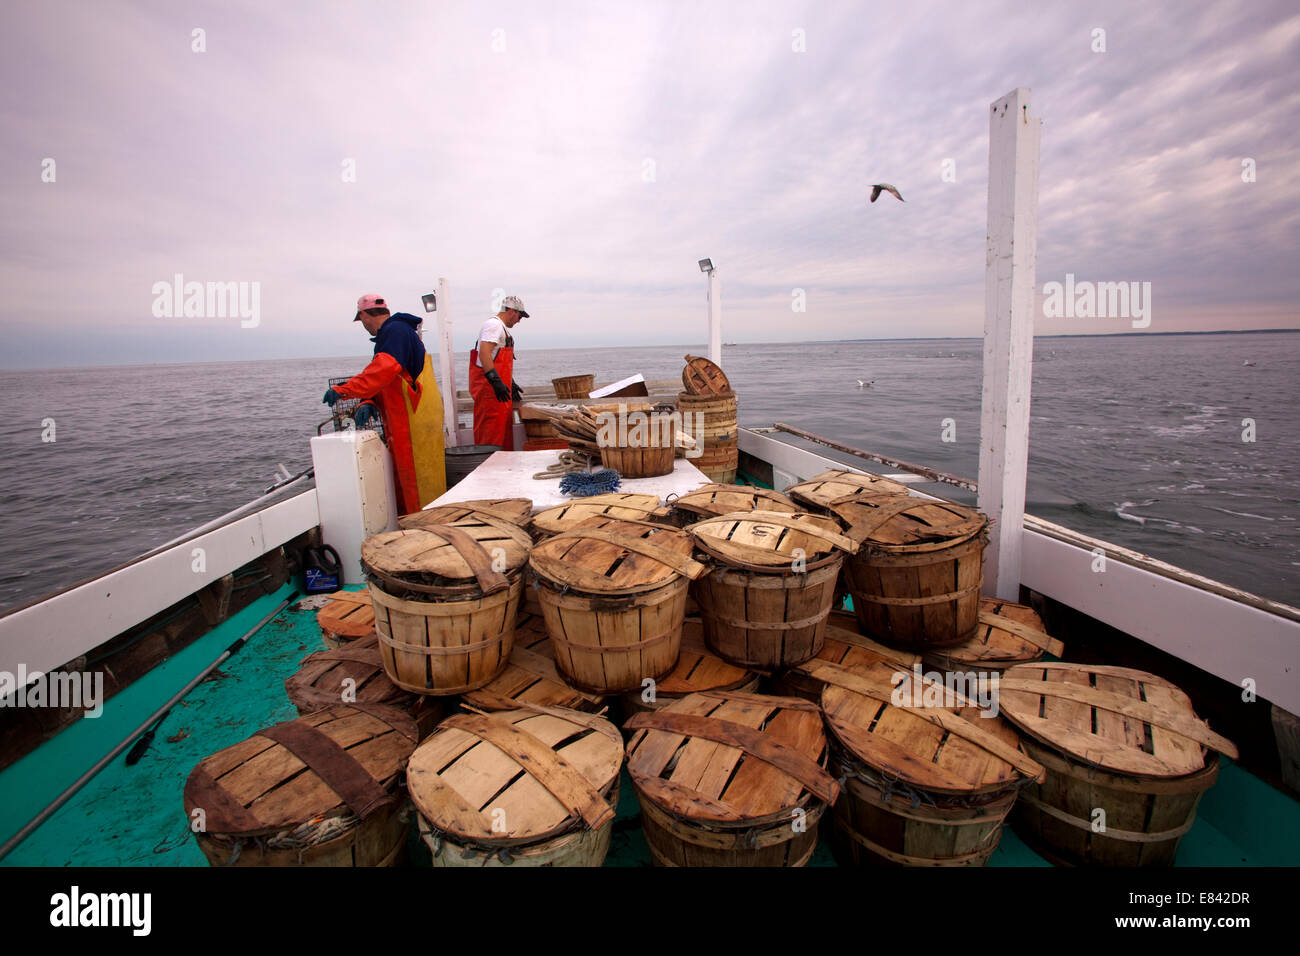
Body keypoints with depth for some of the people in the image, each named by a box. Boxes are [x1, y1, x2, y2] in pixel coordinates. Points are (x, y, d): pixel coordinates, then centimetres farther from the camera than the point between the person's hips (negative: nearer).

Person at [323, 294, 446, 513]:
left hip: (416, 419, -10)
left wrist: (345, 390, -28)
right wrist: (368, 404, 1)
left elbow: (384, 370, -27)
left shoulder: (396, 330, -10)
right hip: (404, 421, 10)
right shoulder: (396, 331, 22)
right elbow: (384, 383, 18)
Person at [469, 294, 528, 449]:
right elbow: (484, 353, -24)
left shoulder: (501, 327, 23)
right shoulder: (494, 325, -10)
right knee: (492, 429, -10)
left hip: (499, 387, 11)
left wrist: (511, 384, 31)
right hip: (489, 387, -11)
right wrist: (496, 381, -30)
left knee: (504, 427, 13)